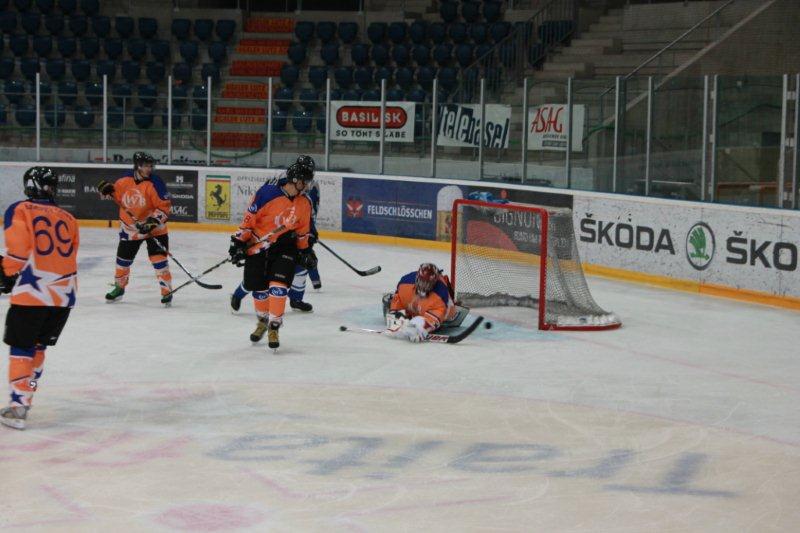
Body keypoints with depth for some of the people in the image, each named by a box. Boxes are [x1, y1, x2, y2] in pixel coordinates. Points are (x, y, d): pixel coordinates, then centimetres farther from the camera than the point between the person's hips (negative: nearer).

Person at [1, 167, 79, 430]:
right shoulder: (68, 219, 14)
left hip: (31, 293, -5)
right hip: (64, 294, 5)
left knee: (21, 347, 2)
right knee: (38, 346, 20)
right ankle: (24, 396, 25)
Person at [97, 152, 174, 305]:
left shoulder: (155, 183, -19)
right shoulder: (125, 180, -6)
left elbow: (165, 206, -19)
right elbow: (116, 194, 12)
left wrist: (152, 222, -27)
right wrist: (107, 190, -9)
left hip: (154, 228, -4)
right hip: (130, 228, 4)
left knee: (159, 259, -13)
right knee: (123, 258, 14)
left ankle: (167, 291, -2)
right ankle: (119, 287, 35)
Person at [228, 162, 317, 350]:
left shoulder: (304, 203, -2)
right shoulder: (267, 193, -19)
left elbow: (302, 230, 13)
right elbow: (249, 218, -13)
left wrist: (305, 250, 16)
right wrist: (239, 242, -12)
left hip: (285, 245, 2)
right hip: (258, 246, -2)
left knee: (278, 286, -13)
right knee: (258, 287, 7)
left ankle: (273, 328, -2)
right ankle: (263, 321, 33)